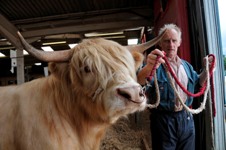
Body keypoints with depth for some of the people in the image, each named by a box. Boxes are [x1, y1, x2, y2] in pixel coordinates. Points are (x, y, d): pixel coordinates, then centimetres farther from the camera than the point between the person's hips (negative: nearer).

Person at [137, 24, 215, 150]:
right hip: (163, 119, -5)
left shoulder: (186, 65, 10)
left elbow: (198, 83, 24)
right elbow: (140, 81, -32)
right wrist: (149, 67, -55)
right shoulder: (156, 64, -11)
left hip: (186, 118, 6)